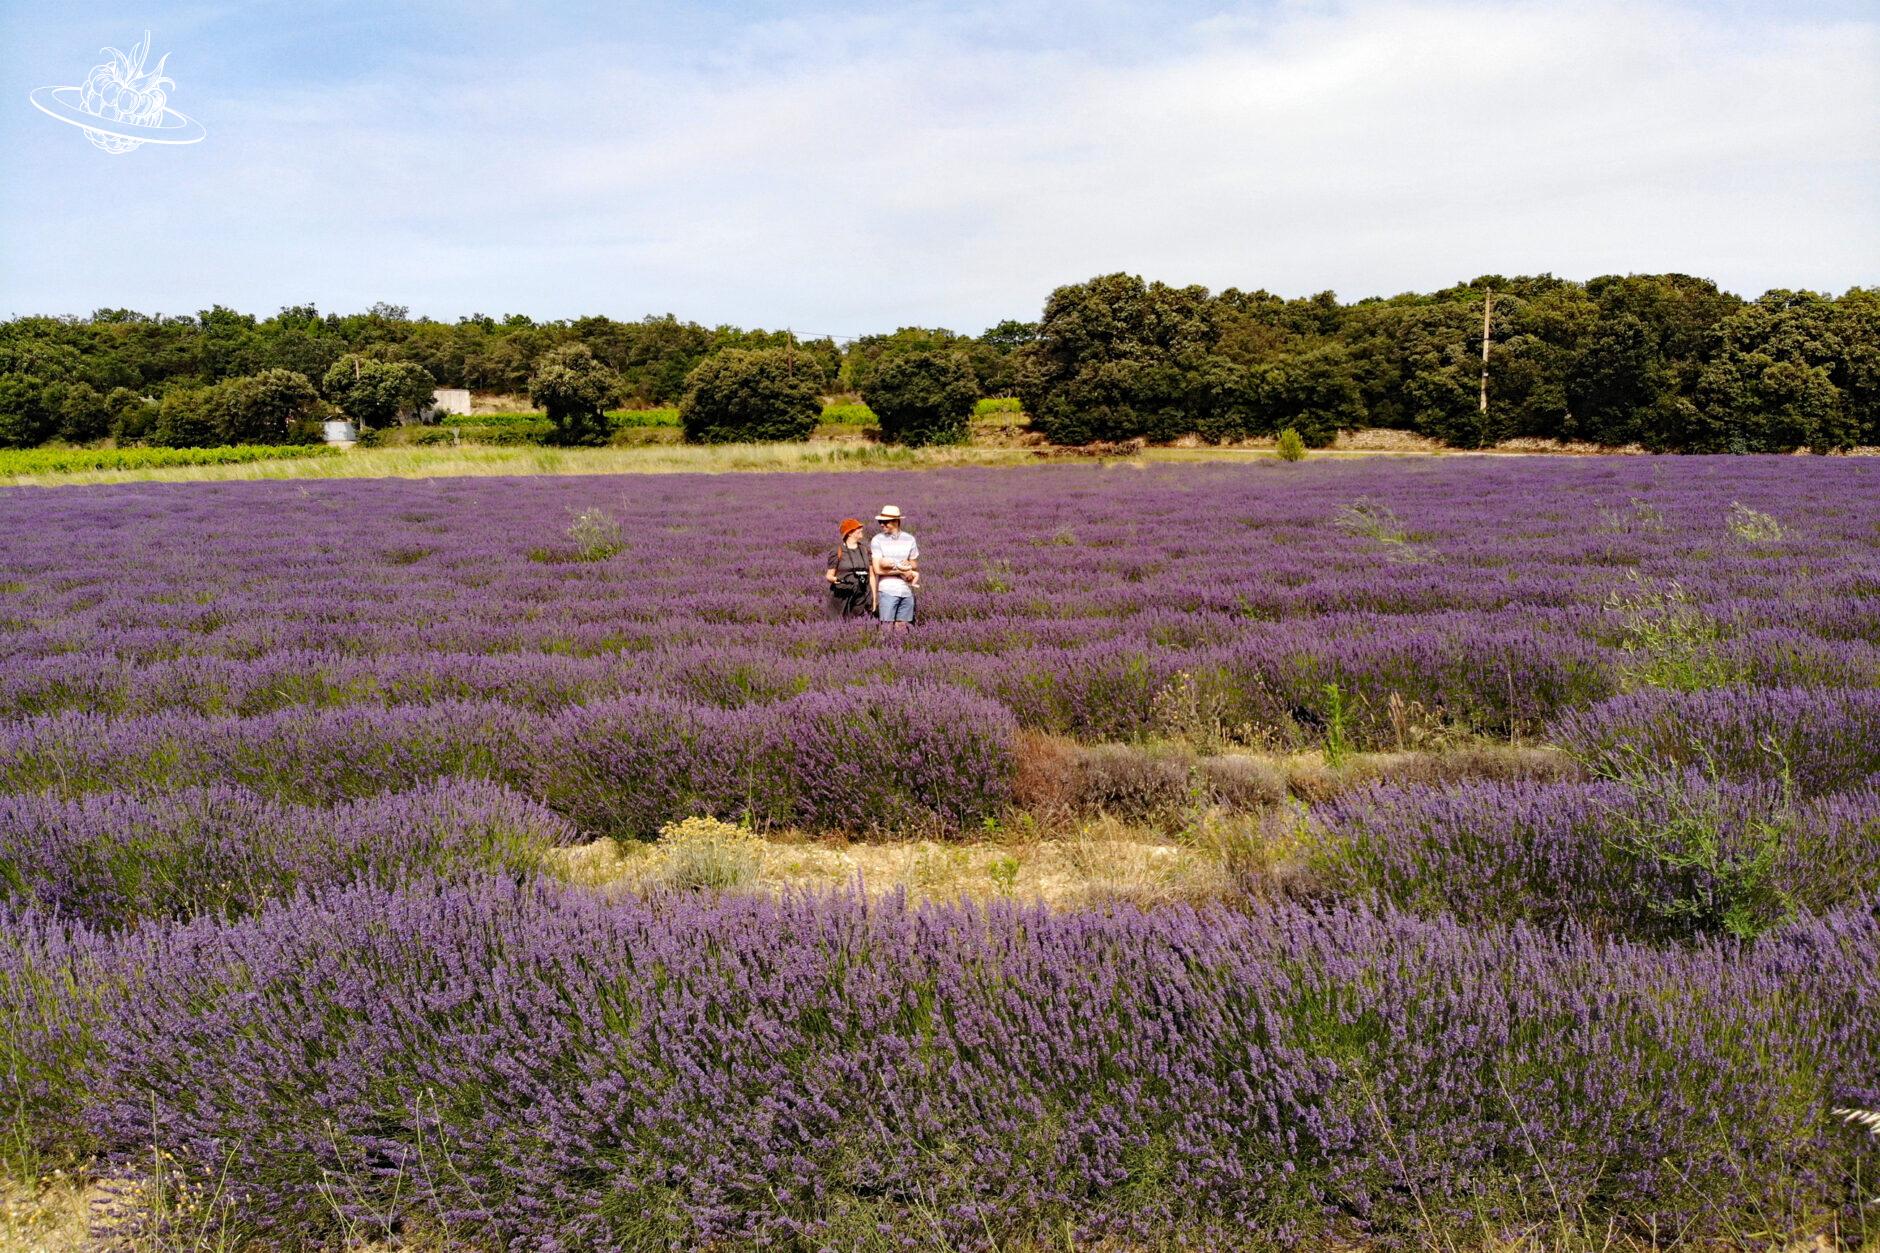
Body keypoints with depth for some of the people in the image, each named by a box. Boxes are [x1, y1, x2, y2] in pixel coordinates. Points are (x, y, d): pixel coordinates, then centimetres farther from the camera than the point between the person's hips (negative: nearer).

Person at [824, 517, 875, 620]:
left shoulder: (865, 549, 12)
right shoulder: (838, 551, 0)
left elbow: (871, 575, 15)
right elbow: (829, 575, 2)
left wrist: (874, 598, 12)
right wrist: (834, 579, -21)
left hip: (863, 598, 3)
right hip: (842, 598, -3)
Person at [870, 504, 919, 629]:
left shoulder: (909, 539, 8)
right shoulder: (877, 540, -2)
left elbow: (915, 566, 13)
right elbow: (878, 569, -8)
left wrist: (894, 565, -6)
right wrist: (902, 571, -8)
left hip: (907, 591, 3)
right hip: (887, 590, -3)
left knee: (902, 628, 6)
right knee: (887, 627, -6)